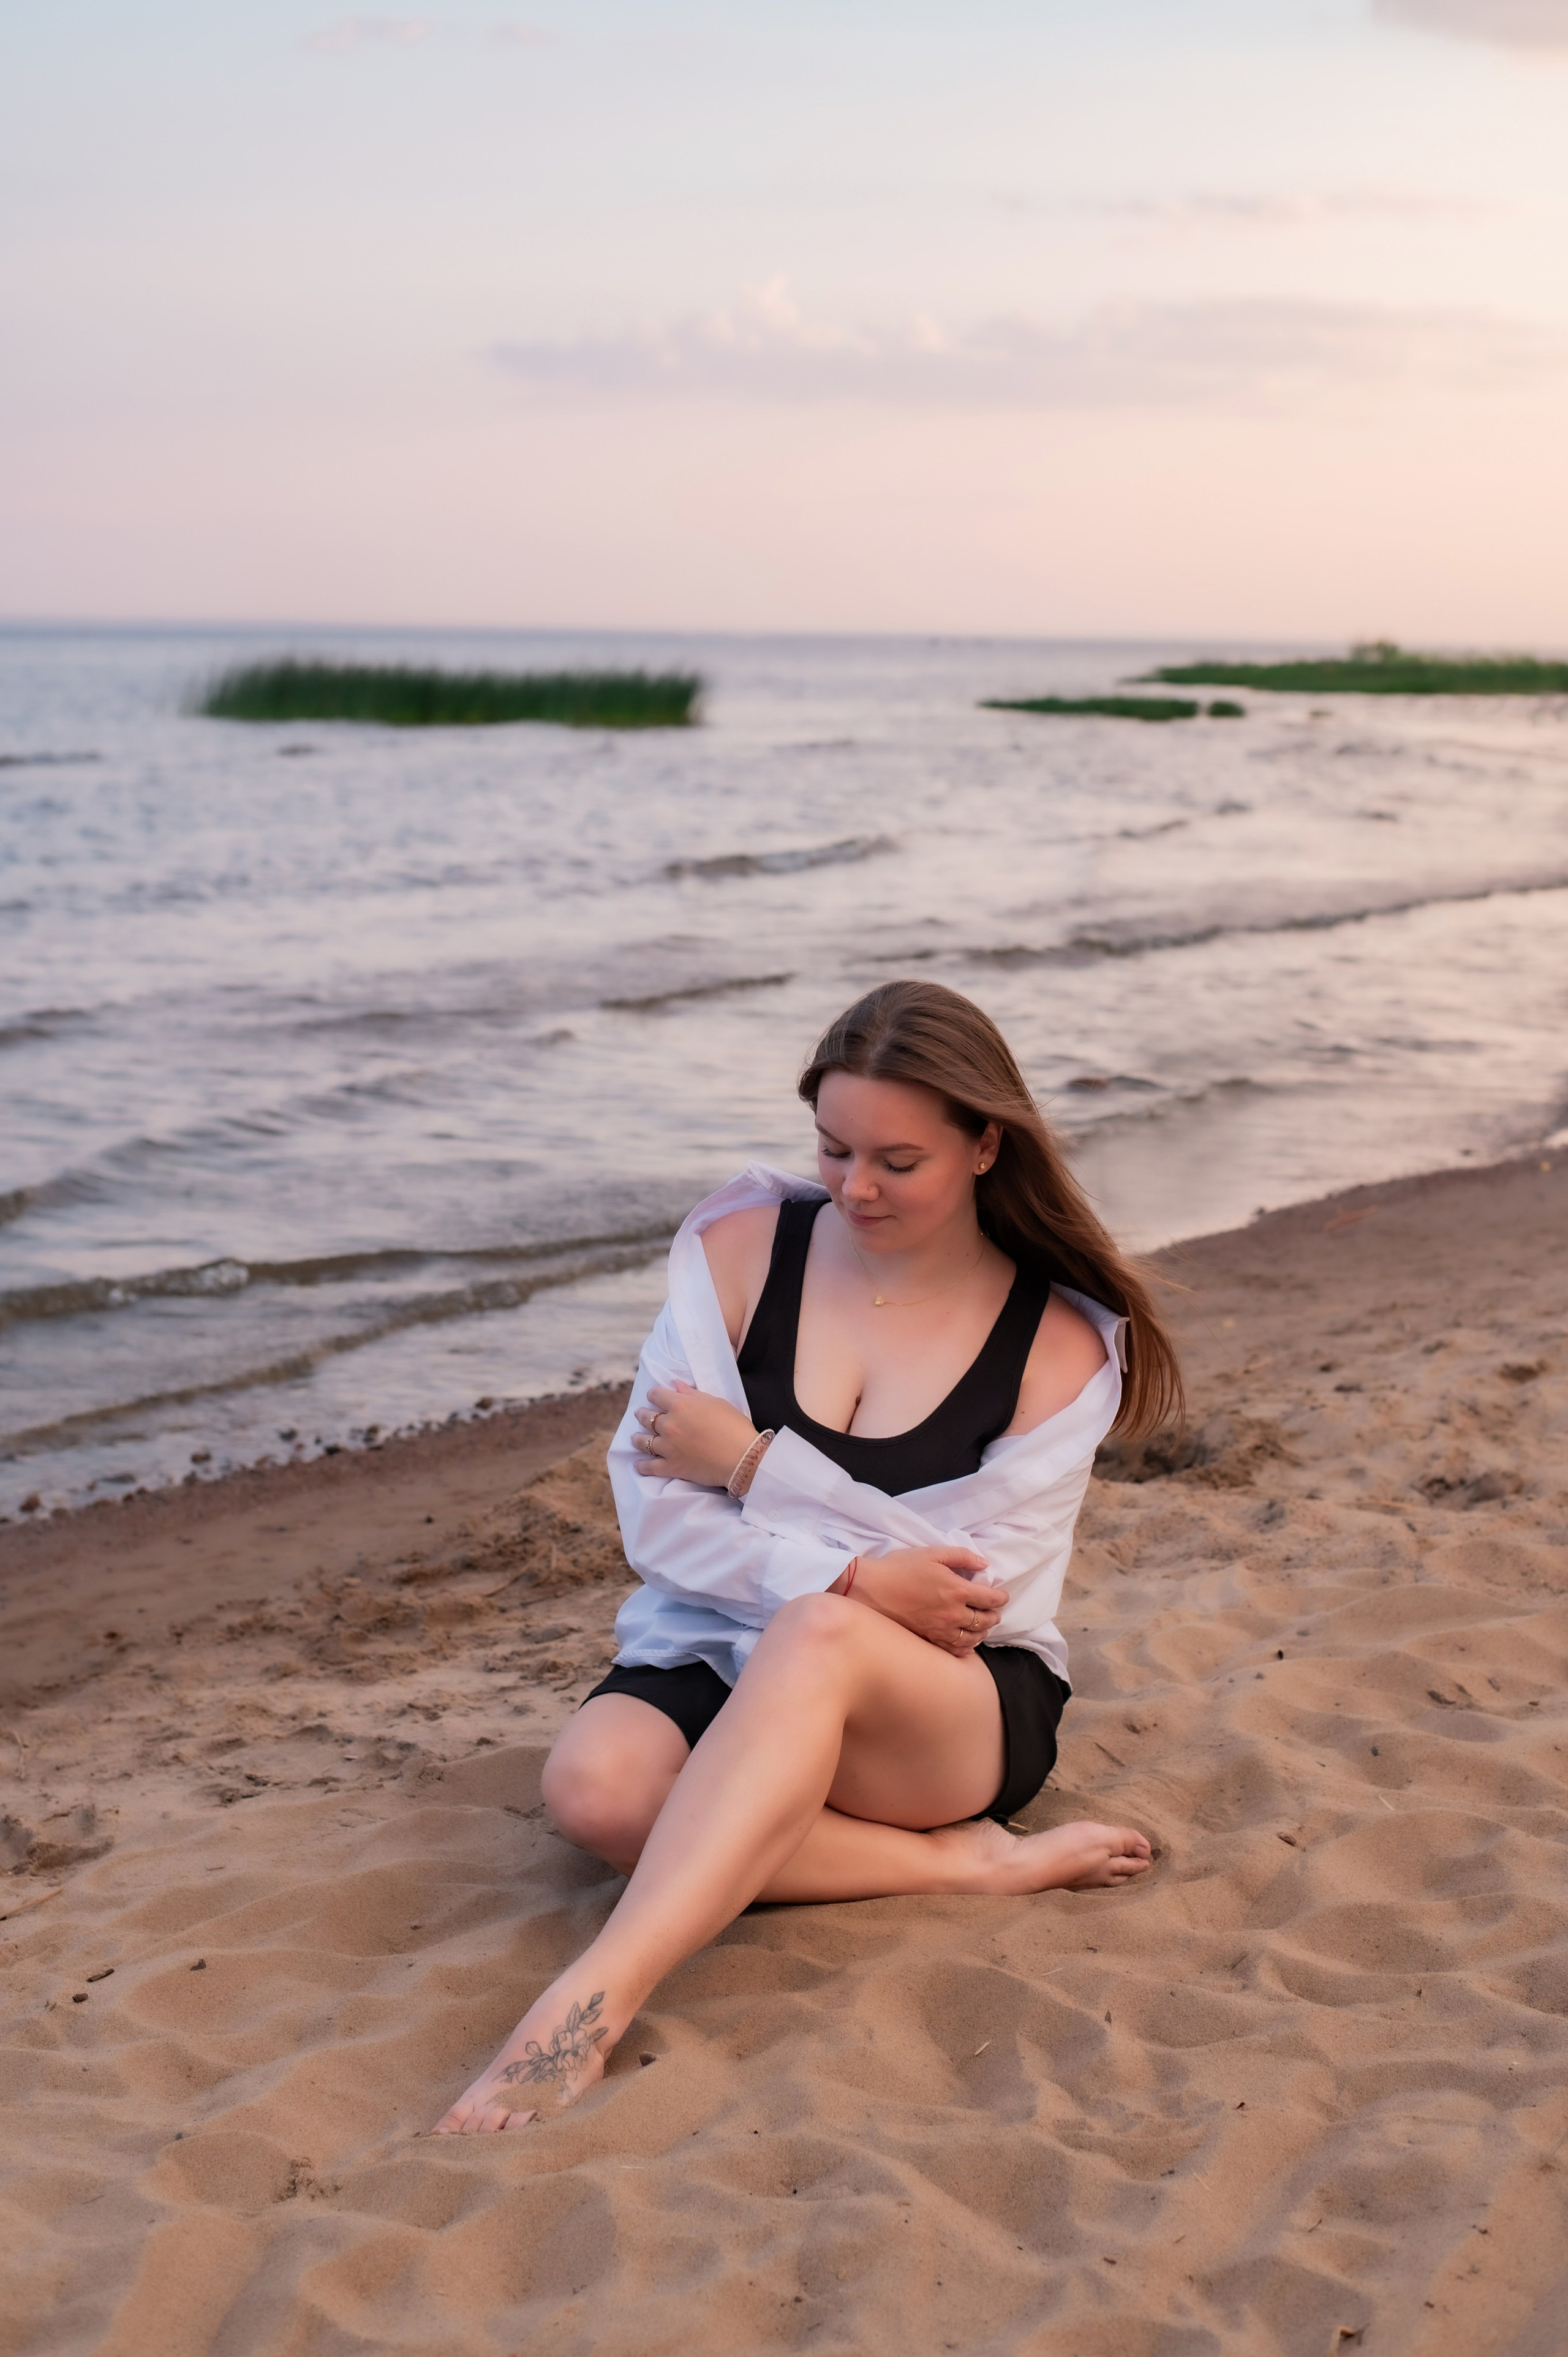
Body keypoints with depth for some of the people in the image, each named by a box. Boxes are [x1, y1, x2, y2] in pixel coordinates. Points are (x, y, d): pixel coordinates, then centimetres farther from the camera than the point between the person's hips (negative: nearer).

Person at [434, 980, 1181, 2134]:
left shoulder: (1059, 1344, -3)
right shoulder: (741, 1249, 2)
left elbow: (985, 1590, -10)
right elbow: (655, 1510, -4)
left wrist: (753, 1463, -10)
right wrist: (856, 1573, -20)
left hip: (958, 1706, -2)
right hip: (718, 1655, 3)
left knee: (816, 1637, -39)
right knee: (596, 1785, -33)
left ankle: (589, 2003, -49)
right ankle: (965, 1864, -25)